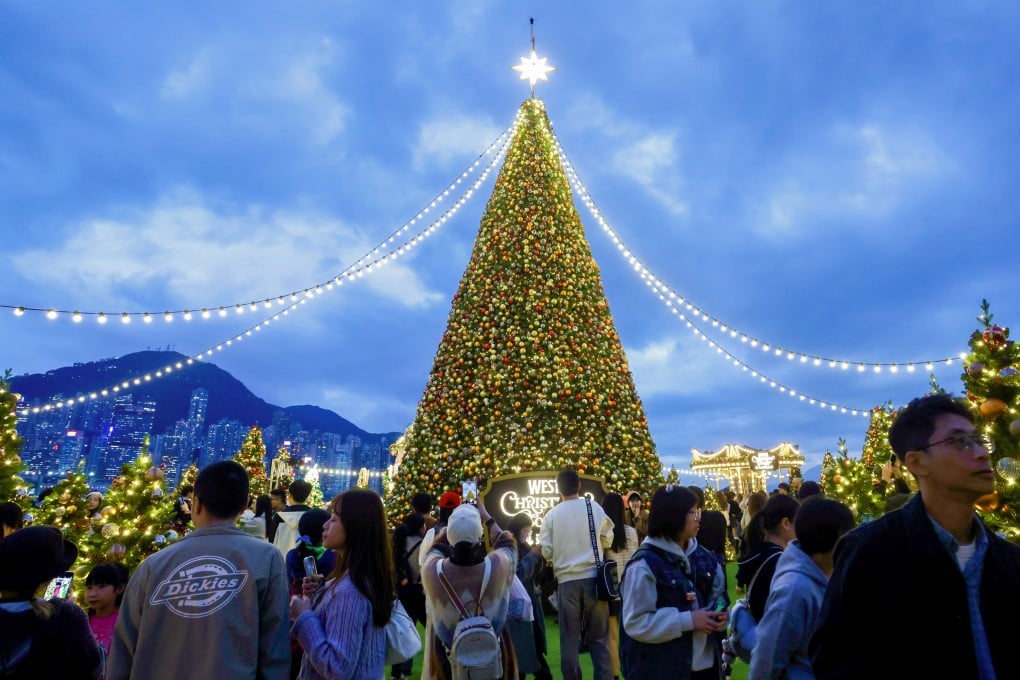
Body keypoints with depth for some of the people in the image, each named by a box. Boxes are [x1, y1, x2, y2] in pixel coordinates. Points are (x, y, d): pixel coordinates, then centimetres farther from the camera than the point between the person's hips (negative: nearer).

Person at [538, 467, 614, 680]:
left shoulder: (551, 515, -4)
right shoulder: (595, 508, -2)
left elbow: (546, 551, -2)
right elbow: (608, 540, 8)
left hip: (567, 580, -1)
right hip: (593, 577, 1)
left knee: (570, 638, 10)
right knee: (599, 636, 12)